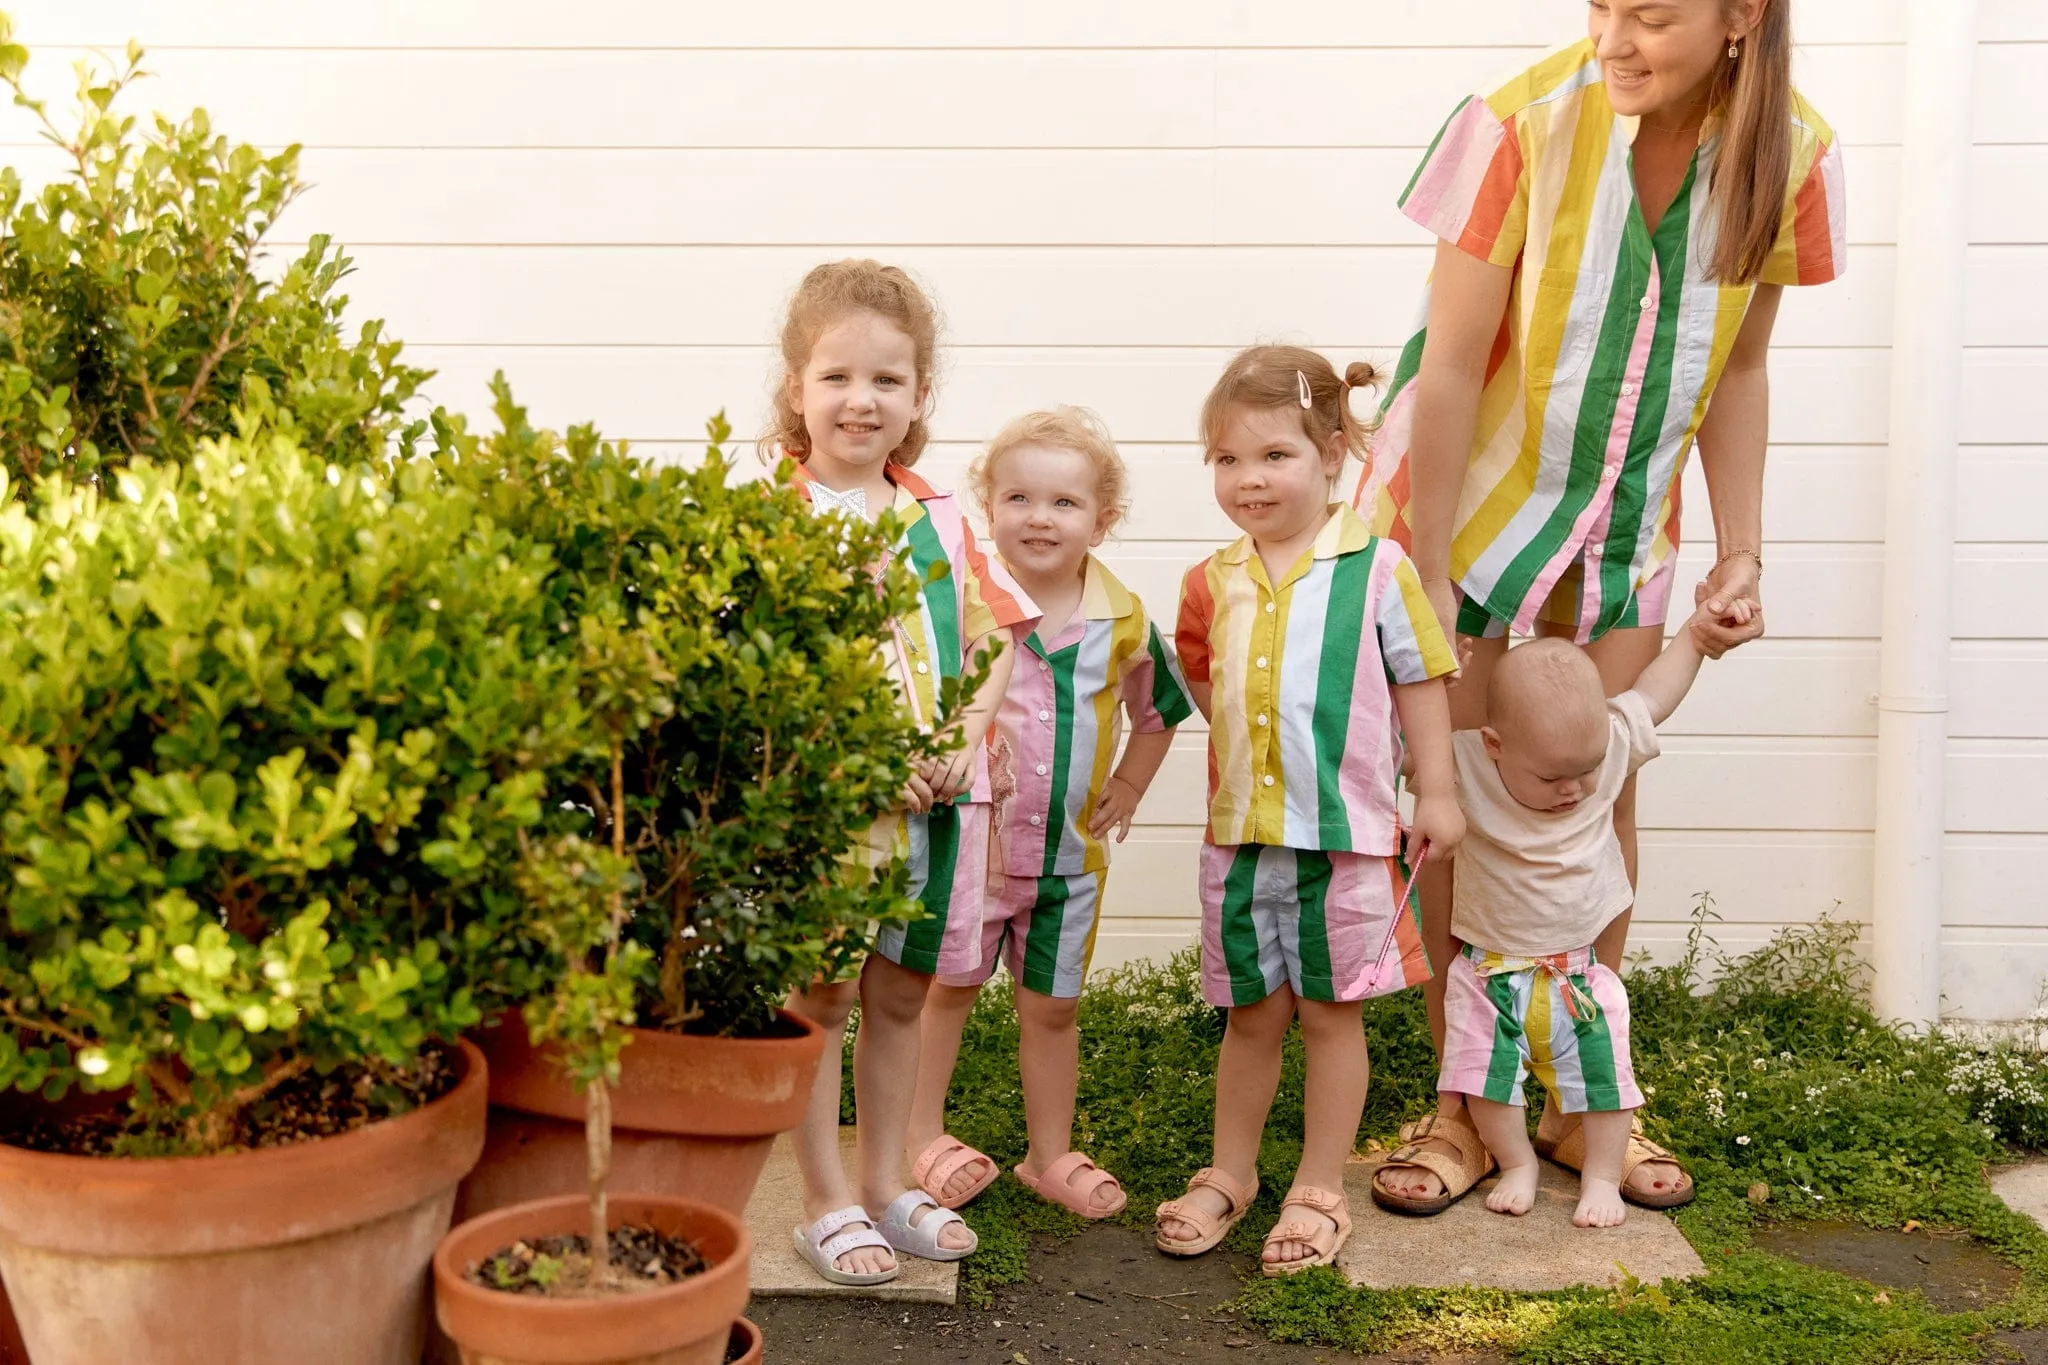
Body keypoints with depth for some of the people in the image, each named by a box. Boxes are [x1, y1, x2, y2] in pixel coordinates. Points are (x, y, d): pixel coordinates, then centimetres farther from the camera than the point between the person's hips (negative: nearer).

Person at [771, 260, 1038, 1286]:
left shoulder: (939, 518, 9)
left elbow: (995, 640, 12)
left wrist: (967, 741, -5)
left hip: (933, 791, 5)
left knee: (900, 993, 15)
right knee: (821, 999, 4)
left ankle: (887, 1183, 29)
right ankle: (826, 1203, 18)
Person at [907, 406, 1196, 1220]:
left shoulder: (1122, 619, -4)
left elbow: (1159, 710, 14)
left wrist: (1126, 788, 8)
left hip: (1069, 852, 3)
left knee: (1053, 1007, 14)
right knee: (947, 990, 13)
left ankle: (1050, 1154, 29)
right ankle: (923, 1137, 30)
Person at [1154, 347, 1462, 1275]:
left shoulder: (1376, 568, -6)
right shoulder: (1214, 582, 6)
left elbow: (1419, 682, 0)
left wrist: (1436, 791, 0)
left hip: (1348, 836, -3)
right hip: (1240, 832, 4)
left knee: (1331, 1015, 8)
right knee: (1252, 1015, 15)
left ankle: (1320, 1190, 21)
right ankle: (1229, 1174, 30)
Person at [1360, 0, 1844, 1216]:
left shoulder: (1790, 152, -10)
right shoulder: (1525, 124, -22)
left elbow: (1740, 366, 1)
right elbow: (1450, 365, -19)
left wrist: (1743, 553, -2)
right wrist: (1427, 581, -18)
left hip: (1625, 523, 3)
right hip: (1475, 502, -3)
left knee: (1604, 794, 7)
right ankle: (1467, 1108, 14)